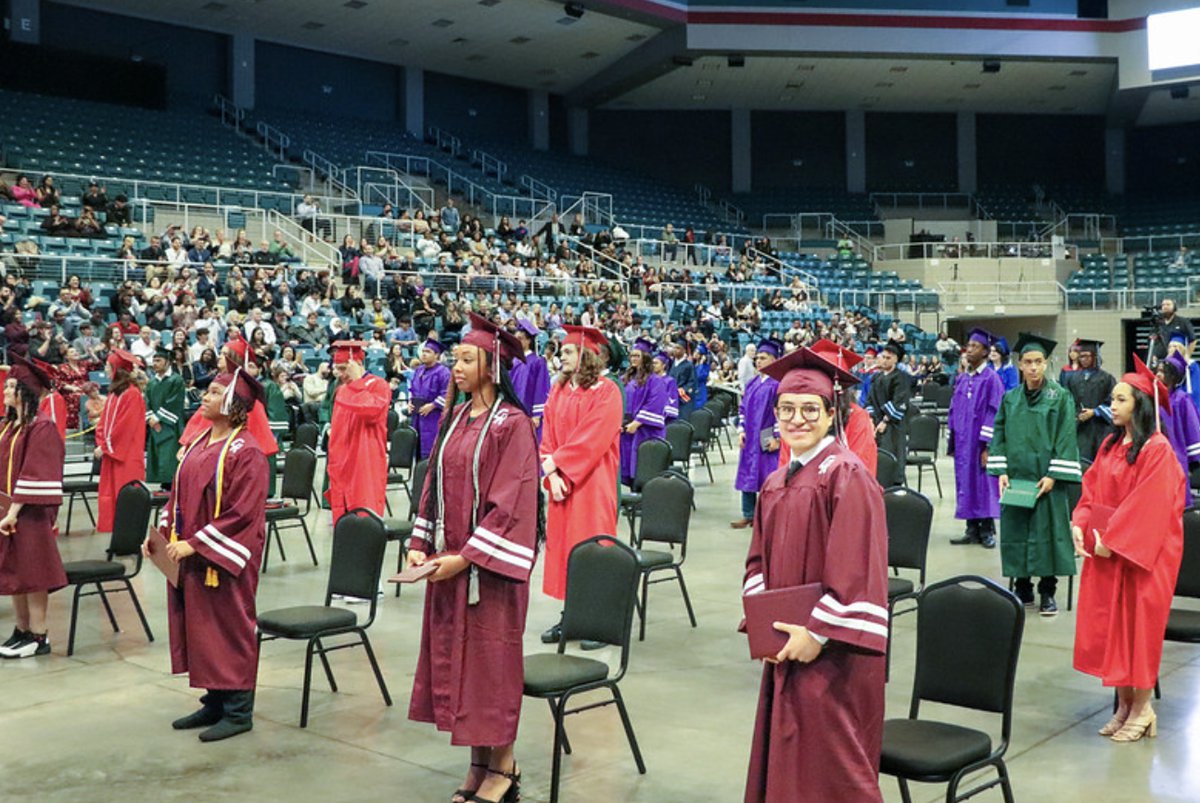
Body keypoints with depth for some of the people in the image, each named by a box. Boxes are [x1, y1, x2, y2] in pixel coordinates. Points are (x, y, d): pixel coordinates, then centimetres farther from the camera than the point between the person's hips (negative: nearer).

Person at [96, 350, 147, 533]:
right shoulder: (113, 393, 14)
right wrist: (101, 443, 0)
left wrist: (106, 447, -12)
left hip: (127, 457, -9)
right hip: (111, 454, 9)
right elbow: (104, 422, 15)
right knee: (110, 494, 8)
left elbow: (125, 426, -16)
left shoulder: (132, 394, -12)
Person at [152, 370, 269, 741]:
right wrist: (162, 533, 2)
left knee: (230, 629, 2)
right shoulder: (199, 443, 10)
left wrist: (195, 544, -21)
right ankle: (215, 702, 27)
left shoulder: (246, 452, -15)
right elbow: (179, 495, 15)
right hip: (191, 557, 8)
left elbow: (242, 513, -21)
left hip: (224, 558, -8)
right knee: (200, 627, 14)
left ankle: (238, 711, 13)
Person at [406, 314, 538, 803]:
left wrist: (467, 557, -20)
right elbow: (434, 485, 13)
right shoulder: (453, 418, 10)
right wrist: (420, 544, 1)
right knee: (455, 656, 11)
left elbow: (512, 502, -17)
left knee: (490, 658, 1)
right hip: (447, 561, 7)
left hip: (487, 565, -7)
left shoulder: (512, 424, -12)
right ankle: (479, 763, 24)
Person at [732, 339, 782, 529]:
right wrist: (741, 431, 4)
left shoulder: (778, 383, -11)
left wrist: (777, 437, -16)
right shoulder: (752, 383, 12)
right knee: (748, 475, 8)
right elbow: (743, 408, 15)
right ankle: (748, 515, 16)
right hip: (750, 438, 7)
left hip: (768, 440, -7)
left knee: (768, 477, -2)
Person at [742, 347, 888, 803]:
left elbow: (856, 569, -20)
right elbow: (760, 560, 15)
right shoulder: (775, 485, 10)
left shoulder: (847, 476, -14)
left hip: (833, 653, -8)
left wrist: (818, 632, -20)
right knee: (786, 760, 17)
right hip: (786, 646, 8)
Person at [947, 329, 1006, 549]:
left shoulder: (991, 379, -8)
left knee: (983, 483, 0)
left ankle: (987, 531, 9)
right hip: (963, 442, 6)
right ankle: (972, 530, 15)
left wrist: (987, 446, -17)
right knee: (966, 483, 8)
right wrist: (953, 438, 11)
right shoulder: (961, 378, 12)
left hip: (980, 442, -6)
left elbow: (994, 413, -13)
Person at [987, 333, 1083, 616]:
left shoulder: (1060, 397, -2)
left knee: (1046, 530, -1)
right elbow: (999, 435, 8)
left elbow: (1066, 438, -7)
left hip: (1045, 478, -3)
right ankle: (1023, 589, 16)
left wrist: (1053, 475, -14)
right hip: (1015, 478, 3)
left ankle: (1047, 592, 8)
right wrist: (1001, 471, -4)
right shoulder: (1010, 399, 9)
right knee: (1016, 532, 5)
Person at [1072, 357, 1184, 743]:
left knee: (1137, 626, 1)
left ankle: (1141, 710, 15)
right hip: (1105, 551, 7)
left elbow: (1148, 506, -19)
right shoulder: (1110, 444, 9)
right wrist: (1080, 525, -6)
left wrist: (1112, 540, -19)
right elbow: (1092, 489, 10)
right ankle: (1123, 704, 22)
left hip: (1140, 554, -7)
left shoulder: (1157, 450, -14)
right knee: (1108, 624, 10)